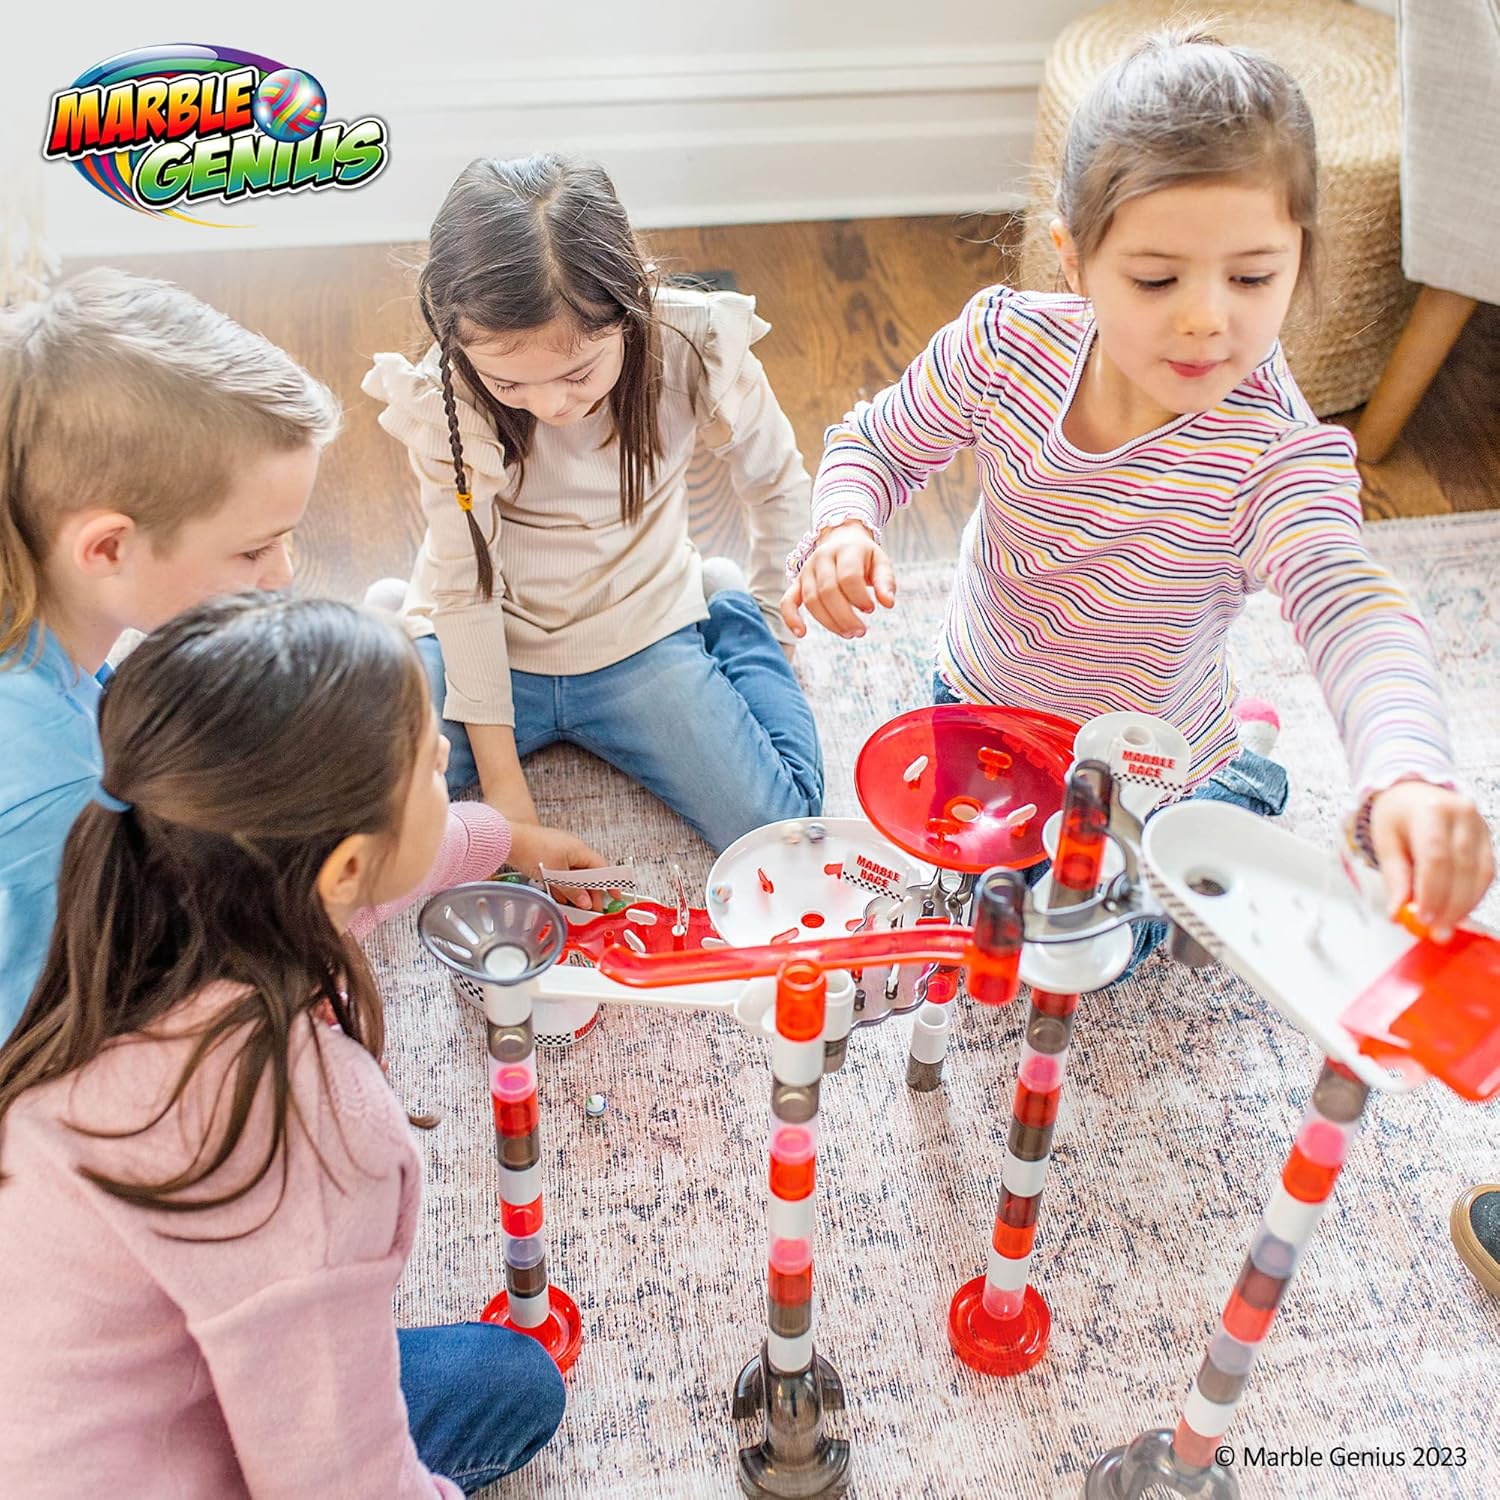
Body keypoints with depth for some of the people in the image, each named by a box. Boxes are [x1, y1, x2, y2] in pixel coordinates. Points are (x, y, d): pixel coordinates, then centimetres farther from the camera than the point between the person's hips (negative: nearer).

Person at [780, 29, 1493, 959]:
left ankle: (1239, 793, 39)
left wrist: (1409, 775, -71)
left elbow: (1352, 612, -50)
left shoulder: (1277, 455, -35)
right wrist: (845, 526, -31)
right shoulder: (1005, 343, -24)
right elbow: (880, 443, -7)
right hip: (976, 703, 4)